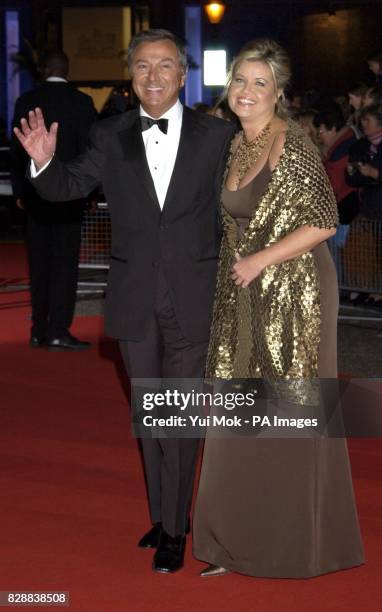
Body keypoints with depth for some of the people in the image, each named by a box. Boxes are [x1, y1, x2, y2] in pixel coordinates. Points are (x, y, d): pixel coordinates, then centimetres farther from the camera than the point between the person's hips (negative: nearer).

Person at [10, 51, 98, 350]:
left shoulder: (26, 101, 3)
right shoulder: (81, 101, -6)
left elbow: (17, 149, 5)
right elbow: (89, 146, -6)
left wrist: (19, 190, 13)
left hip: (35, 192, 3)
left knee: (40, 261, 10)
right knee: (65, 261, -1)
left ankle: (40, 330, 14)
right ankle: (58, 330, -7)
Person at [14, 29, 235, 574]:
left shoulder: (216, 135, -2)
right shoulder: (111, 137, 2)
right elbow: (69, 187, -1)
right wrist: (44, 162, -20)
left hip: (192, 300, -3)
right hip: (135, 301, 3)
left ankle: (173, 531, 12)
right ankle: (163, 514, 30)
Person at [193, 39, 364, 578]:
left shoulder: (292, 144, -13)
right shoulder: (237, 146, 11)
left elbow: (323, 221, -17)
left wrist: (260, 261, -16)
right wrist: (237, 268, 9)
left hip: (295, 292, -7)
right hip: (247, 299, 8)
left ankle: (299, 542, 16)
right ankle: (241, 541, 21)